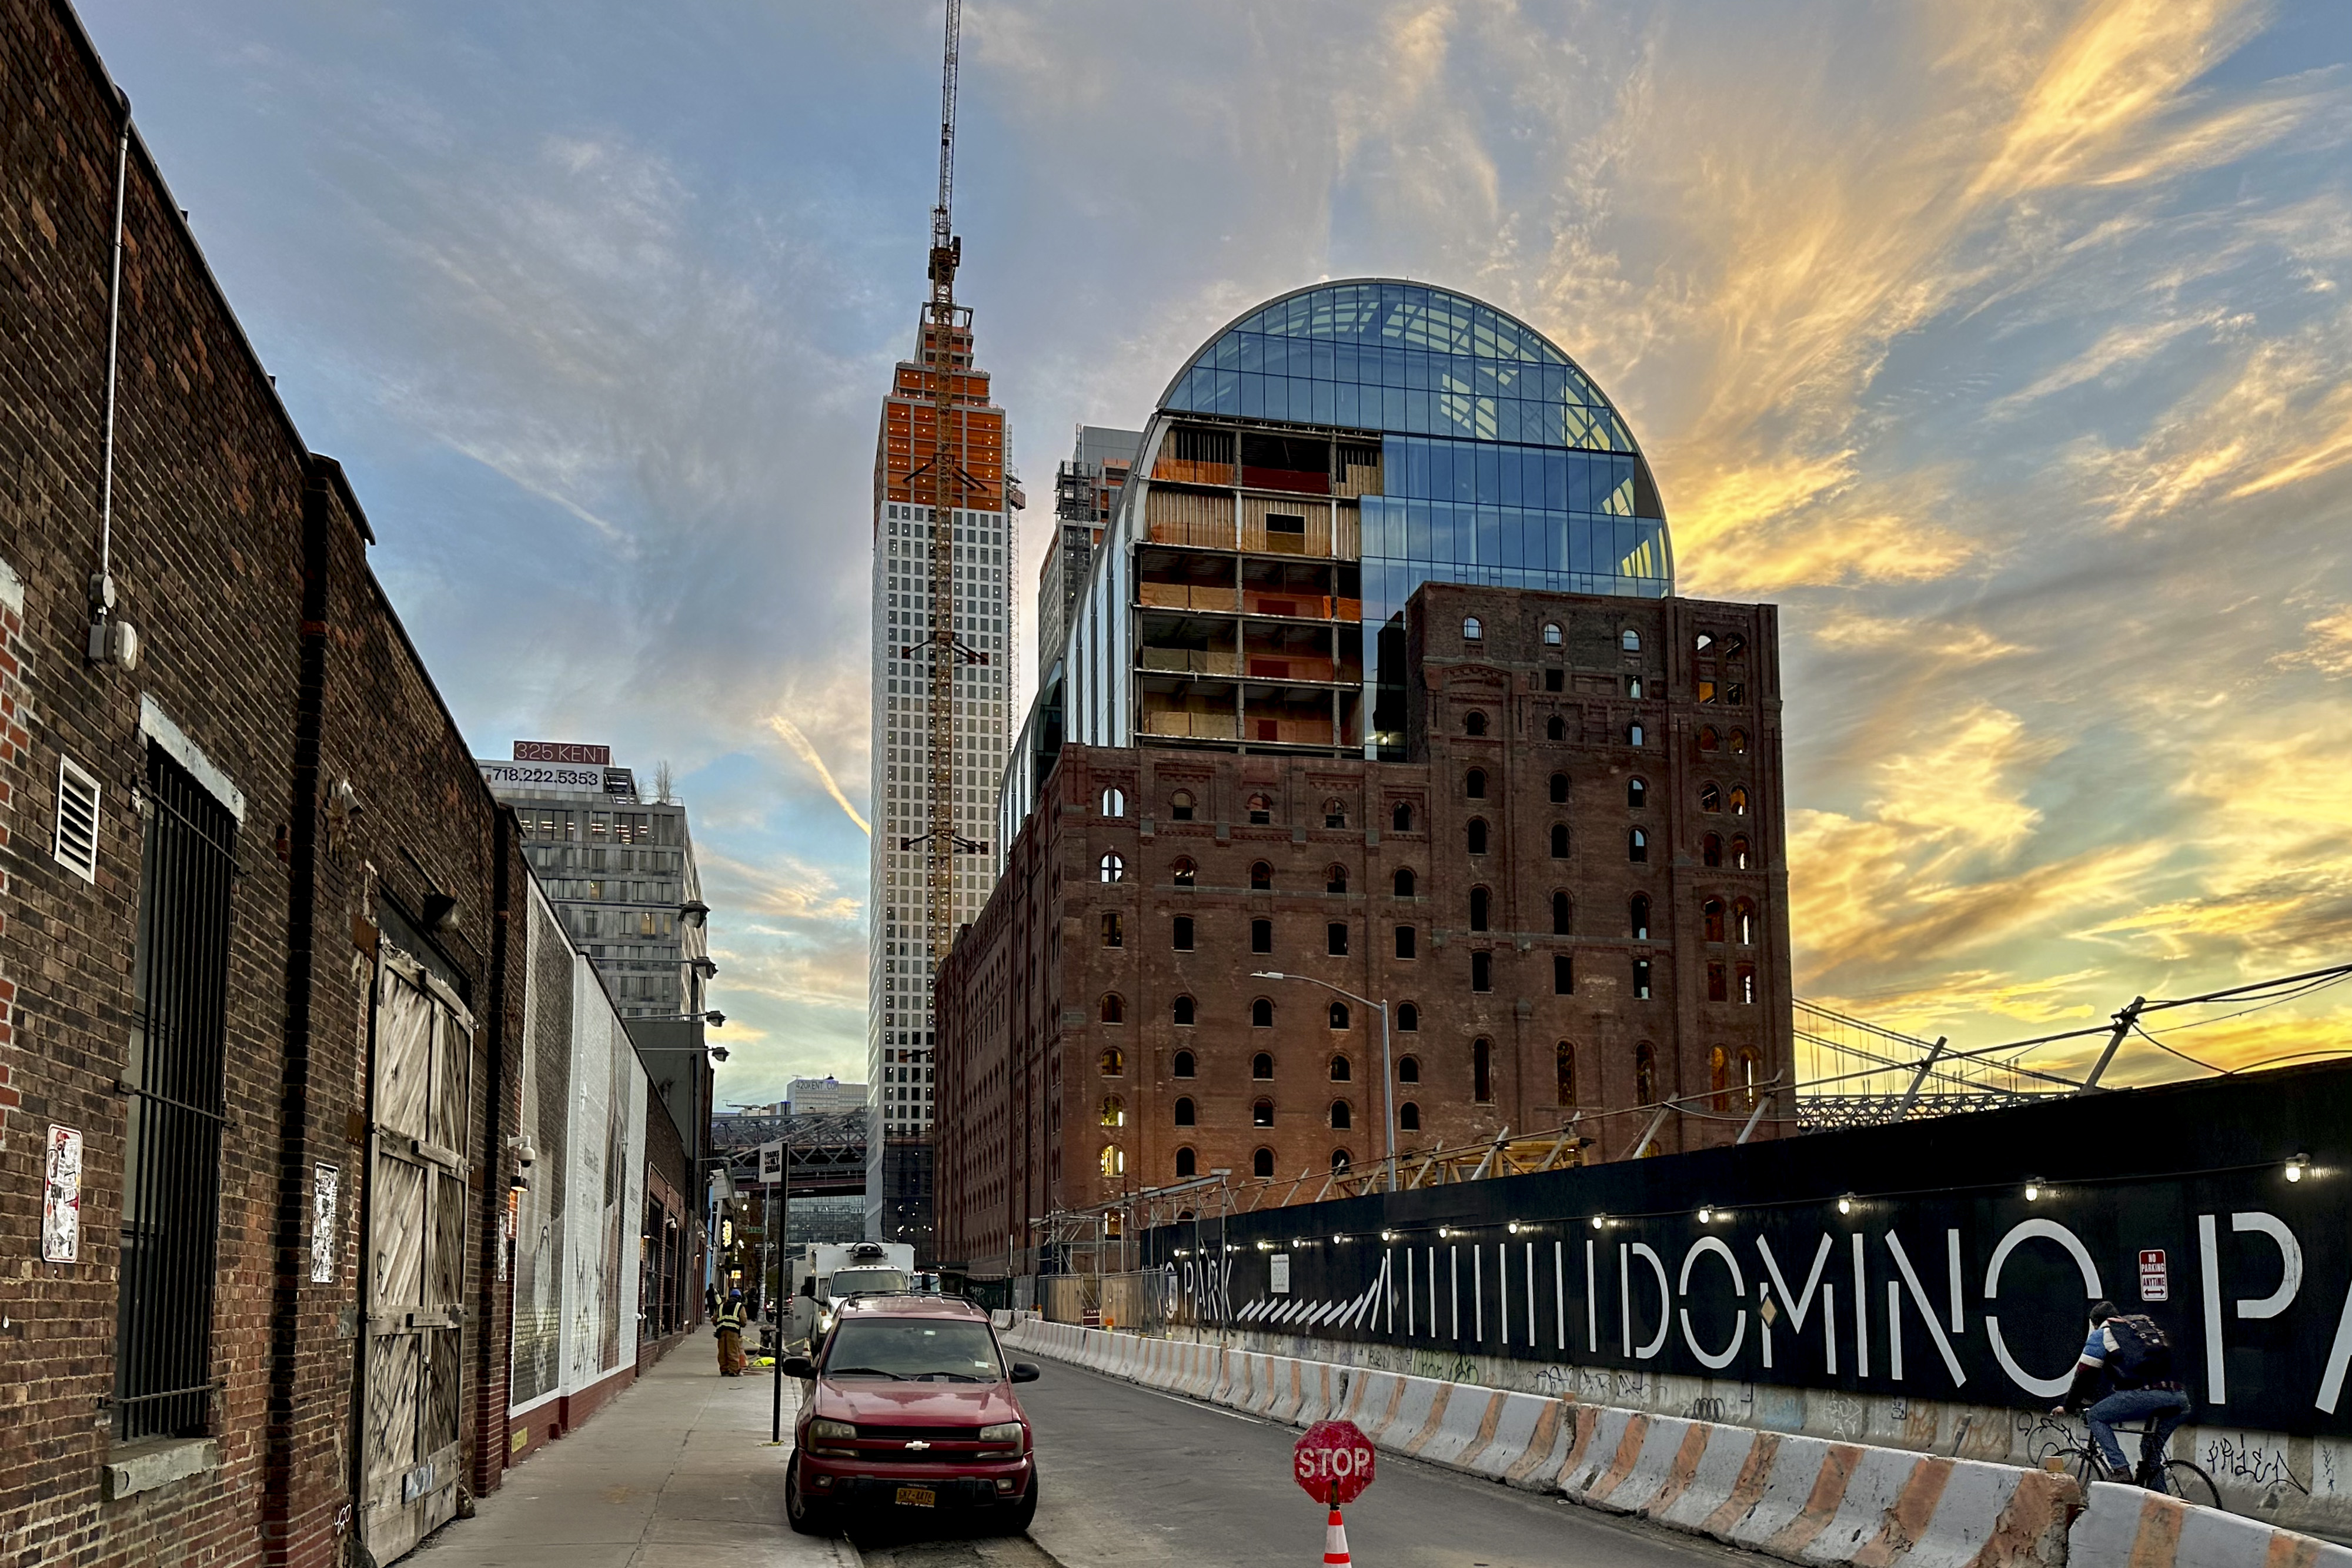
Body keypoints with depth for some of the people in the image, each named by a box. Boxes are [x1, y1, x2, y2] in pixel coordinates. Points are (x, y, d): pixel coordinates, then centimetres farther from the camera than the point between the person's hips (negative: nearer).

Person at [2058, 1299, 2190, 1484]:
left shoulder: (2102, 1334, 16)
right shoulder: (2148, 1324, 35)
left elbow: (2085, 1375, 15)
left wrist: (2069, 1406, 28)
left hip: (2145, 1395, -6)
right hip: (2179, 1397, 6)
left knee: (2096, 1416, 11)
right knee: (2152, 1449, 27)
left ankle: (2119, 1470, -4)